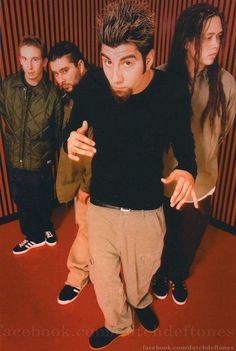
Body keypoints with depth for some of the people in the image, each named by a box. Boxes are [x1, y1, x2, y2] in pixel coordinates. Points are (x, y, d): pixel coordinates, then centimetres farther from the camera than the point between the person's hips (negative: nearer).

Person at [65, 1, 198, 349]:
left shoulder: (171, 92, -18)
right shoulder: (91, 86, -17)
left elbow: (184, 141, -3)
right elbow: (72, 131, -2)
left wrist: (187, 170, -25)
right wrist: (72, 141, -27)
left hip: (147, 209, 0)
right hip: (101, 206, 1)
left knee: (141, 274, 25)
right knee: (103, 277, 18)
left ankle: (140, 302, 64)